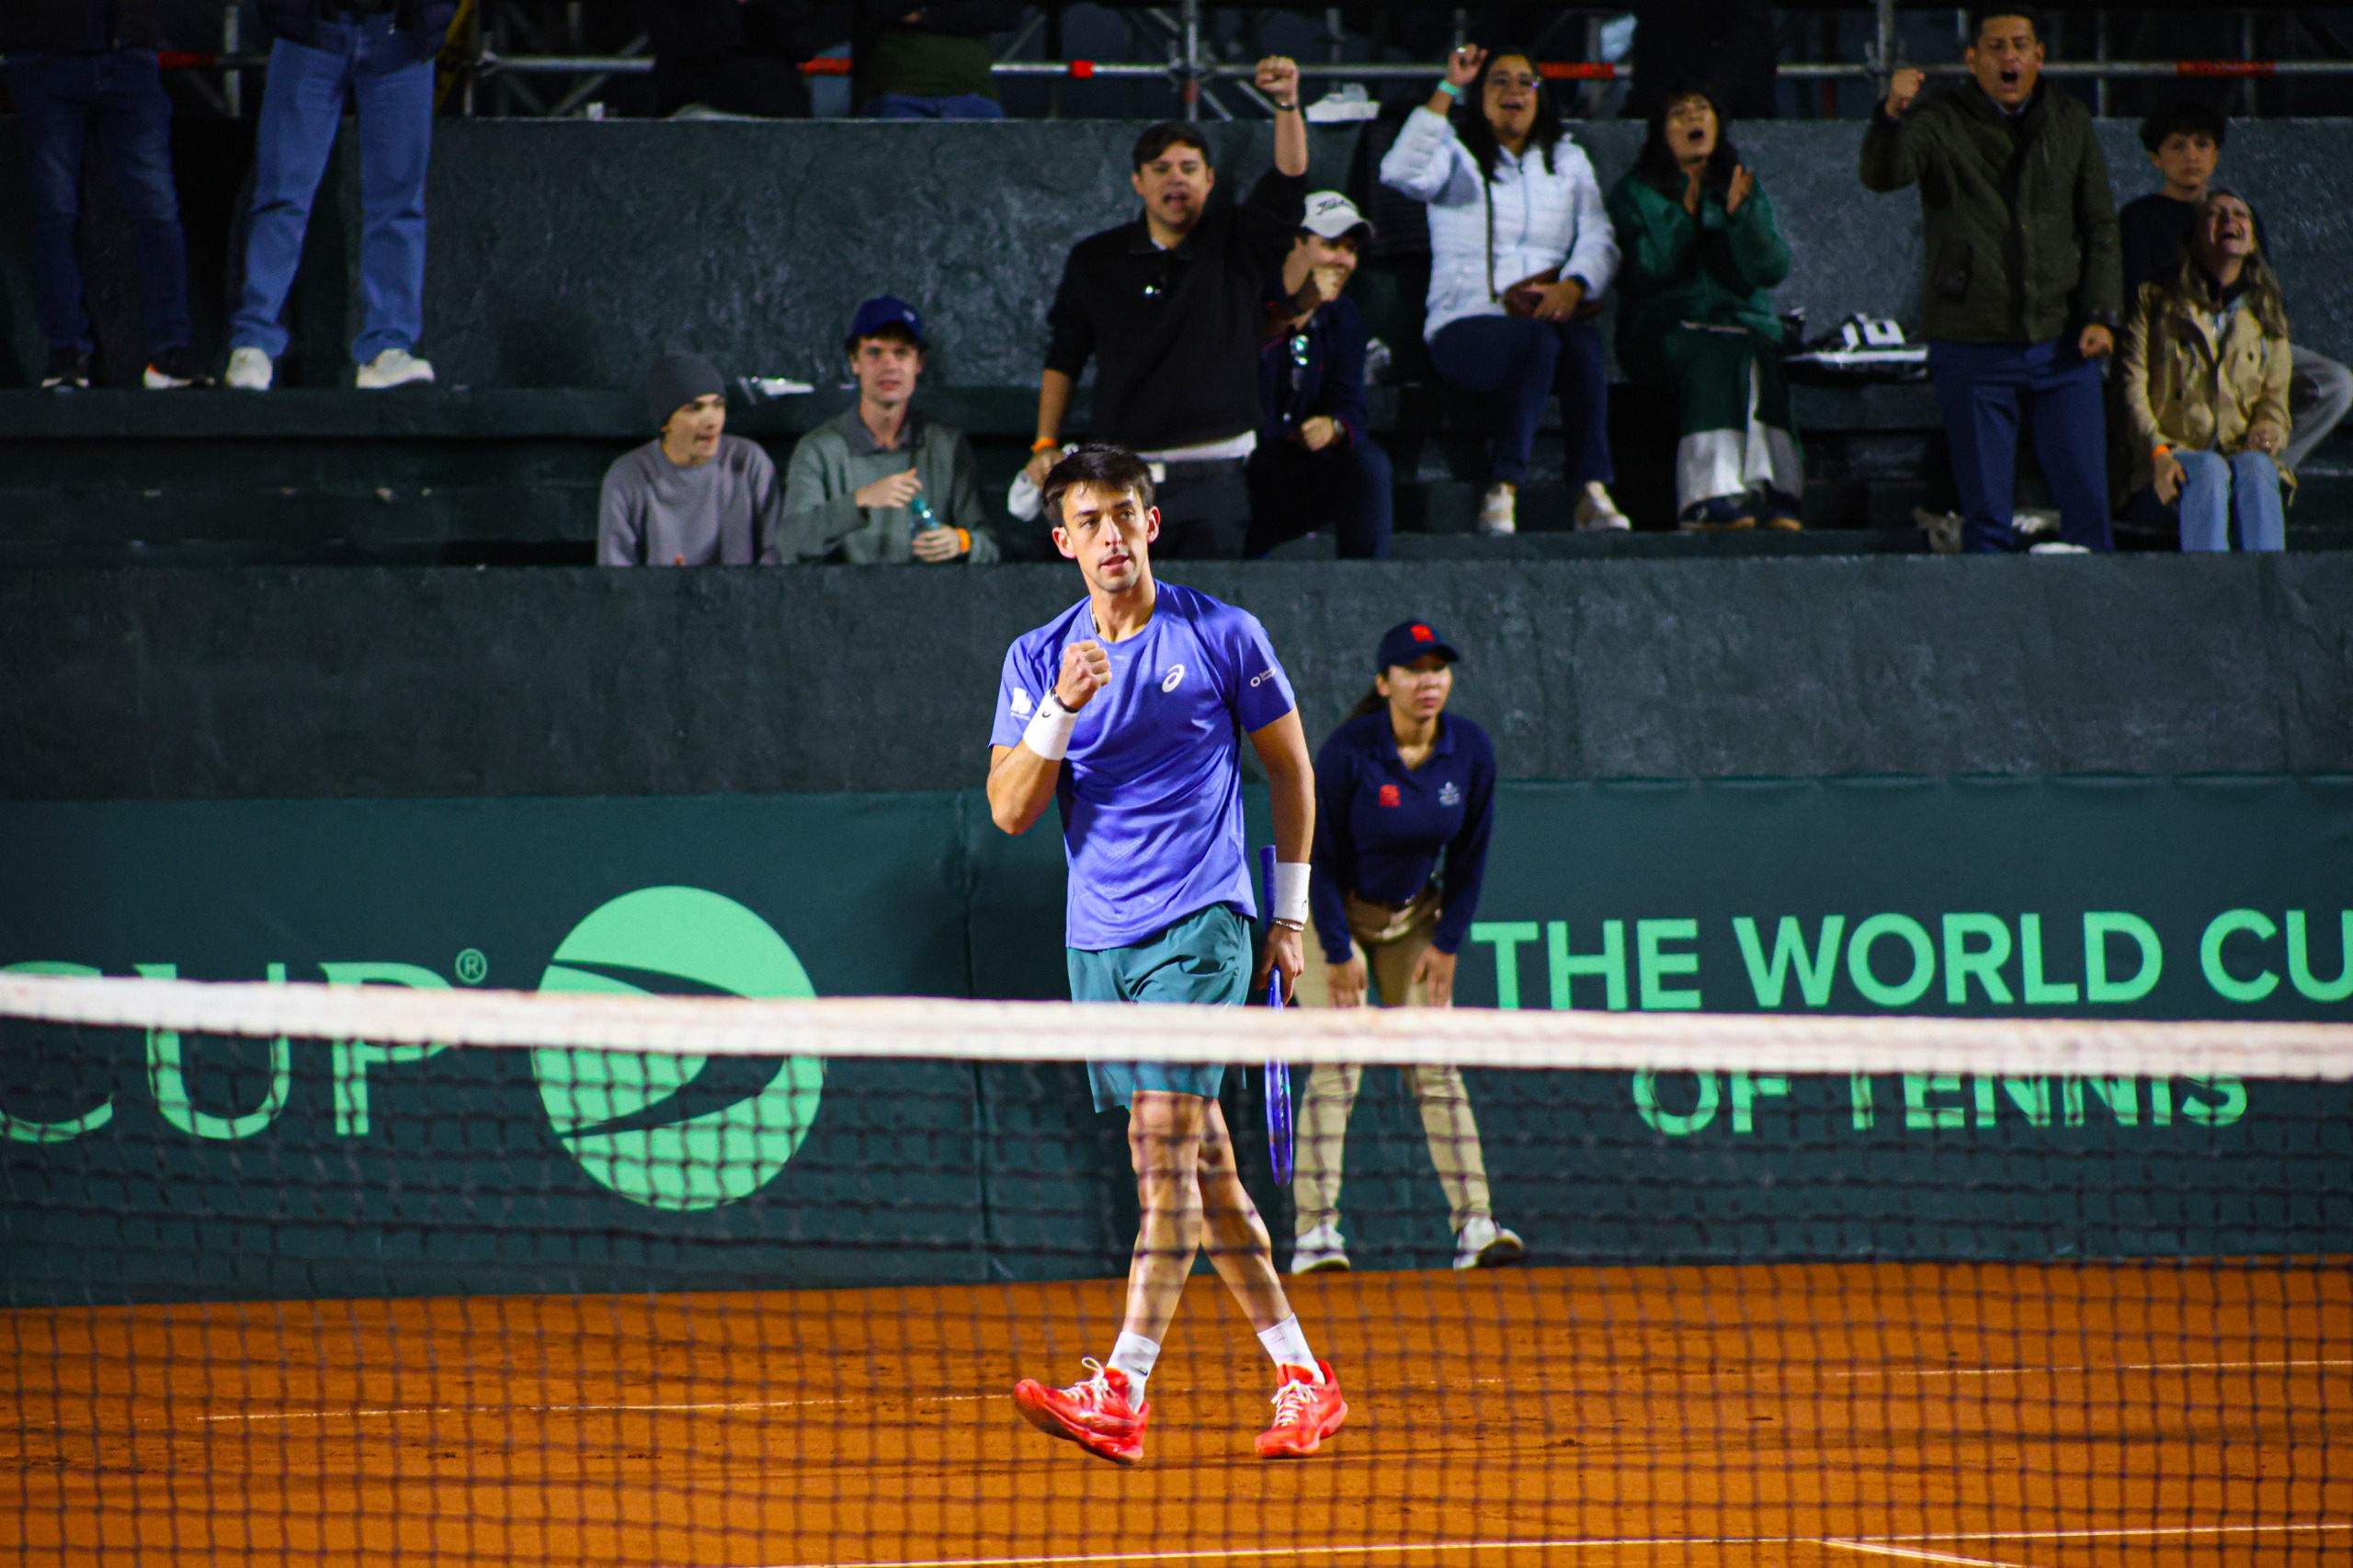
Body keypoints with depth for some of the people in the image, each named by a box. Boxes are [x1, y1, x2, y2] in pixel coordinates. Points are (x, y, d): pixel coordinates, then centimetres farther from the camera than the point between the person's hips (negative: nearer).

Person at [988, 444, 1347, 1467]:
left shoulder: (1224, 637, 0)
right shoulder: (1038, 659, 7)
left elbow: (1289, 767, 9)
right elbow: (1010, 810, 0)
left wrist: (1290, 914, 8)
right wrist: (1062, 709, -16)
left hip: (1197, 925, -5)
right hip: (1098, 939, 5)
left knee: (1162, 1148, -16)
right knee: (1201, 1164, 9)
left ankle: (1122, 1397, -23)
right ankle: (1302, 1379, 18)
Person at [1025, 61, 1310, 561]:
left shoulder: (1236, 247, 5)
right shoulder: (1095, 260, 10)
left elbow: (1288, 182, -12)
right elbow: (1062, 360, 16)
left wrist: (1287, 106, -27)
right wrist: (1045, 446, 8)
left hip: (1212, 480, -1)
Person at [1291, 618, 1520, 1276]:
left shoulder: (1470, 750, -12)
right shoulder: (1349, 751, -24)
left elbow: (1470, 854, 0)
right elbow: (1321, 856, -17)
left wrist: (1447, 942, -2)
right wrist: (1337, 952, -17)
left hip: (1414, 915, 4)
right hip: (1332, 911, -4)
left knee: (1436, 1066, -2)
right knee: (1337, 1067, -13)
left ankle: (1474, 1224, -6)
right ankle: (1315, 1233, -14)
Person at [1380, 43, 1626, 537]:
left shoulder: (1567, 160, 22)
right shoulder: (1455, 154, 10)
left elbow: (1599, 242, 9)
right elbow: (1401, 173, -14)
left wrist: (1573, 285, -14)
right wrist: (1447, 90, -16)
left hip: (1551, 316, 3)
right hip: (1467, 325, -3)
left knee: (1581, 340, -33)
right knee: (1539, 342, -36)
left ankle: (1593, 492, -38)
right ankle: (1500, 494, -36)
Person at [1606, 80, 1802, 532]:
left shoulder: (1747, 190, 19)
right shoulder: (1634, 194, 13)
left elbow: (1773, 269, 4)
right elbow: (1647, 270, -2)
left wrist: (1739, 215, -10)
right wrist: (1684, 215, -12)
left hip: (1744, 321, 2)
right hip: (1664, 327, -2)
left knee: (1753, 358, -34)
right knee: (1712, 356, -36)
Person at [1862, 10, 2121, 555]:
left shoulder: (2070, 122, 10)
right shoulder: (1942, 121, -2)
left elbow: (2100, 225, 14)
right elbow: (1882, 175, -20)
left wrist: (2100, 314, 3)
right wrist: (1892, 117, -41)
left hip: (2061, 345, 3)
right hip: (1973, 349, -3)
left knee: (2086, 498, 1)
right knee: (1985, 510, -1)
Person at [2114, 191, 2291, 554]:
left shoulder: (2267, 315, 20)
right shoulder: (2155, 301, 11)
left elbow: (2274, 401, 13)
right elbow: (2131, 389, -1)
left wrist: (2267, 433, -12)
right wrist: (2158, 452, -18)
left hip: (2244, 455, 2)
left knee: (2255, 468, -34)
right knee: (2210, 469, -36)